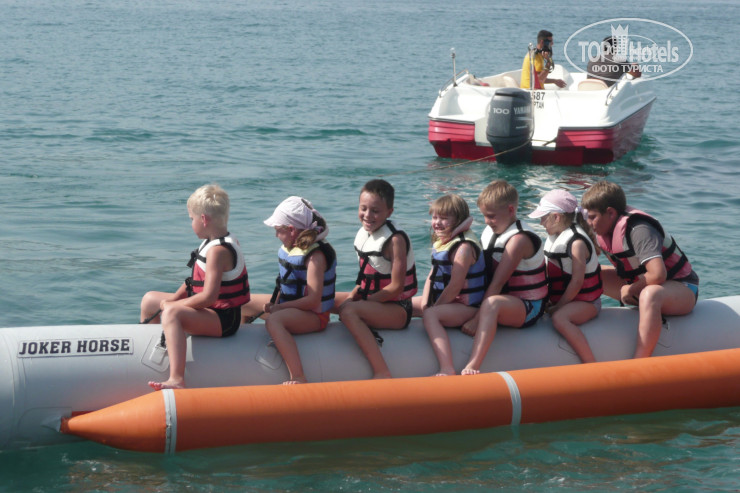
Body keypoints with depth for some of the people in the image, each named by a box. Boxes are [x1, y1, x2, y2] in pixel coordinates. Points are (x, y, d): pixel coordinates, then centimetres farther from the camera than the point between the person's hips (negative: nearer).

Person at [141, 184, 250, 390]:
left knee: (171, 312, -38)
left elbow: (208, 296, -29)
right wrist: (173, 298, 2)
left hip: (223, 320, -11)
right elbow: (195, 281, 18)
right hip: (213, 312, 11)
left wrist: (172, 304, -19)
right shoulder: (213, 242, 10)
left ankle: (176, 380, -53)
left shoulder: (218, 251, -23)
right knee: (150, 299, 20)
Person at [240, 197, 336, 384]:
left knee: (273, 320, -40)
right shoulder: (290, 248, 6)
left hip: (313, 315, -10)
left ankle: (298, 378, -45)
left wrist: (278, 307, -22)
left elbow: (313, 300, -27)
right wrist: (274, 303, 0)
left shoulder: (315, 256, -22)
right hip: (288, 304, 10)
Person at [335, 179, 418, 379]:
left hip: (397, 309, -9)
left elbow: (396, 287, -22)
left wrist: (362, 301, -20)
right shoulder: (363, 233, 5)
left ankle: (381, 372, -38)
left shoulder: (395, 240, -19)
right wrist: (353, 295, -5)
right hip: (372, 301, 9)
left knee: (348, 310, -35)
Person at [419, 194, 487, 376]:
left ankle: (447, 368, -46)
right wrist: (425, 303, -2)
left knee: (430, 315, -34)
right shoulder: (440, 242, 10)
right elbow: (432, 276, 12)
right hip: (442, 300, 11)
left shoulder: (464, 247, -20)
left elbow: (455, 286, -24)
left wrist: (433, 308, -17)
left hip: (466, 307, -11)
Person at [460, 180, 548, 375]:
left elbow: (497, 283, -24)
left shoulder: (519, 239, -18)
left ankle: (473, 366, -55)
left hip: (529, 308, -10)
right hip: (507, 302, 10)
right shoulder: (491, 231, 9)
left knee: (492, 303, -40)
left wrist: (476, 319, -28)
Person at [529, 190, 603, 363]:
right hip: (560, 299, 10)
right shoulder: (554, 238, 12)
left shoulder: (577, 243, -16)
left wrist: (559, 306, -19)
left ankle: (592, 365, -35)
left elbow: (577, 282, -21)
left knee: (559, 318, -36)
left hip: (585, 302, -9)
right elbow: (550, 273, 16)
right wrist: (548, 302, 3)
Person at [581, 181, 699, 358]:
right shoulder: (605, 230, -1)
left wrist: (630, 290, -21)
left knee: (649, 295, -43)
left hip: (682, 289, -9)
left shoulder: (639, 230, -26)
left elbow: (657, 275, -36)